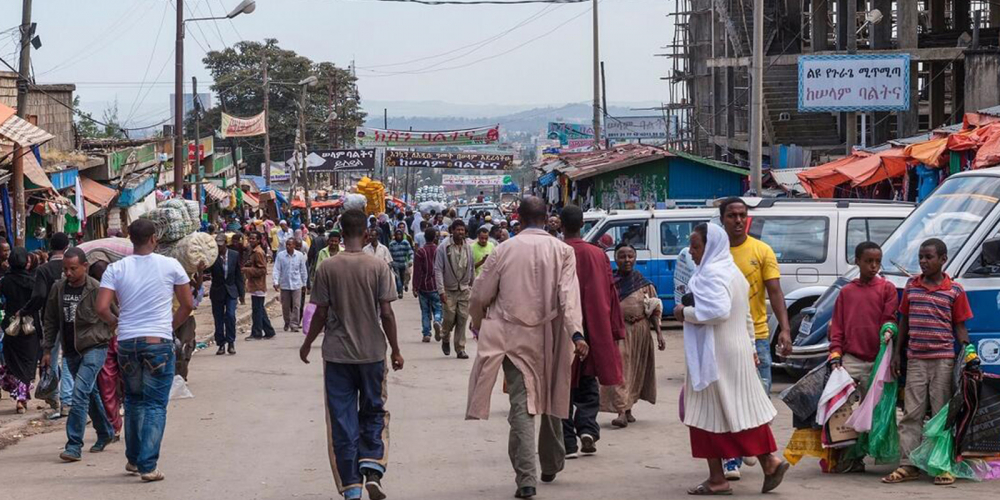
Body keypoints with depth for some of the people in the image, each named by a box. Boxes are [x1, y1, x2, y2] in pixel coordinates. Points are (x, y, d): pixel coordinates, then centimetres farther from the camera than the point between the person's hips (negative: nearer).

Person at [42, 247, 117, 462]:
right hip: (71, 351, 6)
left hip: (94, 348, -6)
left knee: (80, 393, -18)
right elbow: (51, 321, 12)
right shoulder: (58, 289, 3)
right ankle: (106, 433, 36)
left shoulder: (97, 290, -12)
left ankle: (74, 446, -19)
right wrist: (47, 349, 9)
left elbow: (115, 317, -1)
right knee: (90, 393, 18)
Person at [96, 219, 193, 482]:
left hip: (127, 342, 2)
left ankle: (133, 459, 26)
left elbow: (102, 308, -7)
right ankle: (148, 465, -6)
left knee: (133, 400, 20)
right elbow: (187, 305, 2)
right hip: (159, 342, -2)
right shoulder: (170, 266, -2)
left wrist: (117, 323, 12)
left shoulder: (116, 269, 1)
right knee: (155, 405, 1)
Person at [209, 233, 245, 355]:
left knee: (230, 315, -14)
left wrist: (241, 294, 5)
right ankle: (221, 345, 12)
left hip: (231, 290, 0)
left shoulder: (234, 255, -2)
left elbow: (238, 275, 4)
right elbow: (208, 272, -8)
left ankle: (231, 342, -4)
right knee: (218, 319, 3)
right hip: (217, 291, 0)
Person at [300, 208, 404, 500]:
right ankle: (372, 469, -6)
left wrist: (307, 344, 13)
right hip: (372, 352, 0)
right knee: (373, 413, 14)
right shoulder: (378, 267, -6)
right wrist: (395, 351, 5)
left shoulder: (327, 268, -5)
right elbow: (386, 314, -6)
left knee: (342, 421, 5)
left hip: (337, 354, 0)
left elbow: (321, 314, -2)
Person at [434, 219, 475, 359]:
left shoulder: (468, 248, 5)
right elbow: (438, 270, -9)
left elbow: (472, 269, 13)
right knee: (450, 318, -4)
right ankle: (445, 339, 26)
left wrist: (473, 288, 11)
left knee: (462, 319, -1)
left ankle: (460, 349, 6)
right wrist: (441, 291, -15)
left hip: (465, 289, 3)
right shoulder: (443, 247, -8)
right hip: (449, 290, -3)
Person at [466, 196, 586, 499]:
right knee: (551, 400, 19)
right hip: (549, 338, 1)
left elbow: (480, 296, 4)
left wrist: (477, 324, 23)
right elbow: (569, 295, -17)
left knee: (521, 405, -4)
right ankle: (551, 465, 35)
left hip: (513, 337, -1)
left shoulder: (504, 251, -2)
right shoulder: (562, 251, -3)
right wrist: (576, 333, -23)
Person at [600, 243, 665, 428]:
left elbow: (655, 310, 8)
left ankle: (628, 408, 21)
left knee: (636, 370, 8)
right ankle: (622, 411, -22)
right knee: (619, 369, -13)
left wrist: (659, 333, 0)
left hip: (641, 330, 3)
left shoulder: (644, 283, 6)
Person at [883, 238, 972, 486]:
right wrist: (897, 353, 11)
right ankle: (908, 465, 4)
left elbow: (960, 326, 2)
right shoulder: (911, 286, 8)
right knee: (912, 414, 2)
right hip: (915, 360, 3)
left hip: (943, 360, -3)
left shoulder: (955, 291, -1)